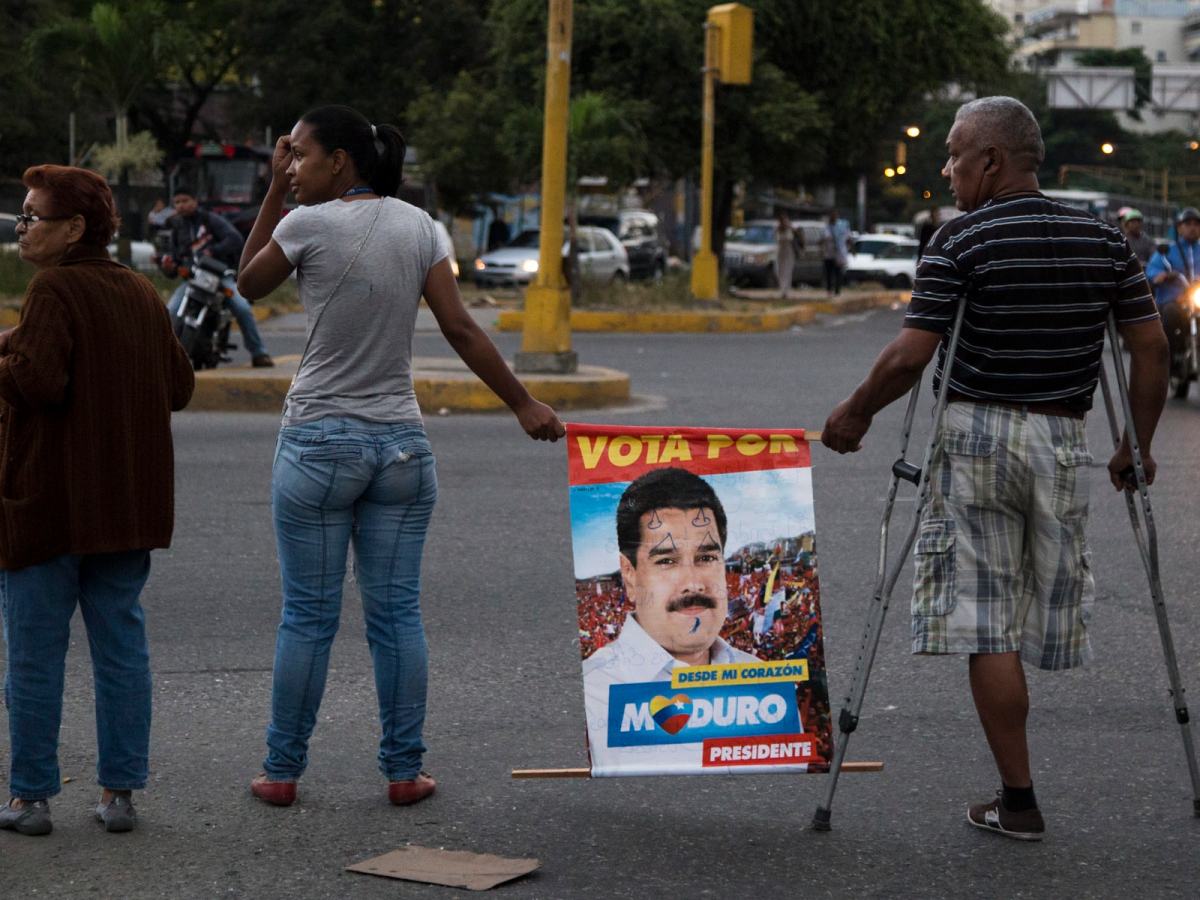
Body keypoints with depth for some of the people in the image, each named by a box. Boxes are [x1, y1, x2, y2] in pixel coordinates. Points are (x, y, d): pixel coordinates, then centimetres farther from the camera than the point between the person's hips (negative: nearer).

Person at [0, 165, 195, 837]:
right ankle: (120, 792, 13)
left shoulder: (56, 290, -14)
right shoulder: (142, 293, 9)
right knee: (122, 645, 10)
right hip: (129, 503, 7)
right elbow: (181, 388, 12)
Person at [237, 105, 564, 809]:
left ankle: (283, 771, 12)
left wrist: (273, 192, 9)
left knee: (308, 616, 3)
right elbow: (462, 331, 1)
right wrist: (525, 404, 8)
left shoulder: (308, 224, -9)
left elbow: (250, 284, 8)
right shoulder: (418, 226, 3)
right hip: (401, 444, 4)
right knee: (397, 613, 8)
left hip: (319, 444, -4)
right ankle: (405, 770, 12)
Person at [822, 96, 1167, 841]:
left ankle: (1020, 801, 2)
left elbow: (909, 358, -14)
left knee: (987, 625, 1)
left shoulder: (962, 241, -9)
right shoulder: (1104, 239, 5)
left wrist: (855, 414, 2)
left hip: (979, 436, -4)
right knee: (1048, 612, 12)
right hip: (1063, 441, 4)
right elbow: (1151, 348, 4)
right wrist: (1139, 446, 13)